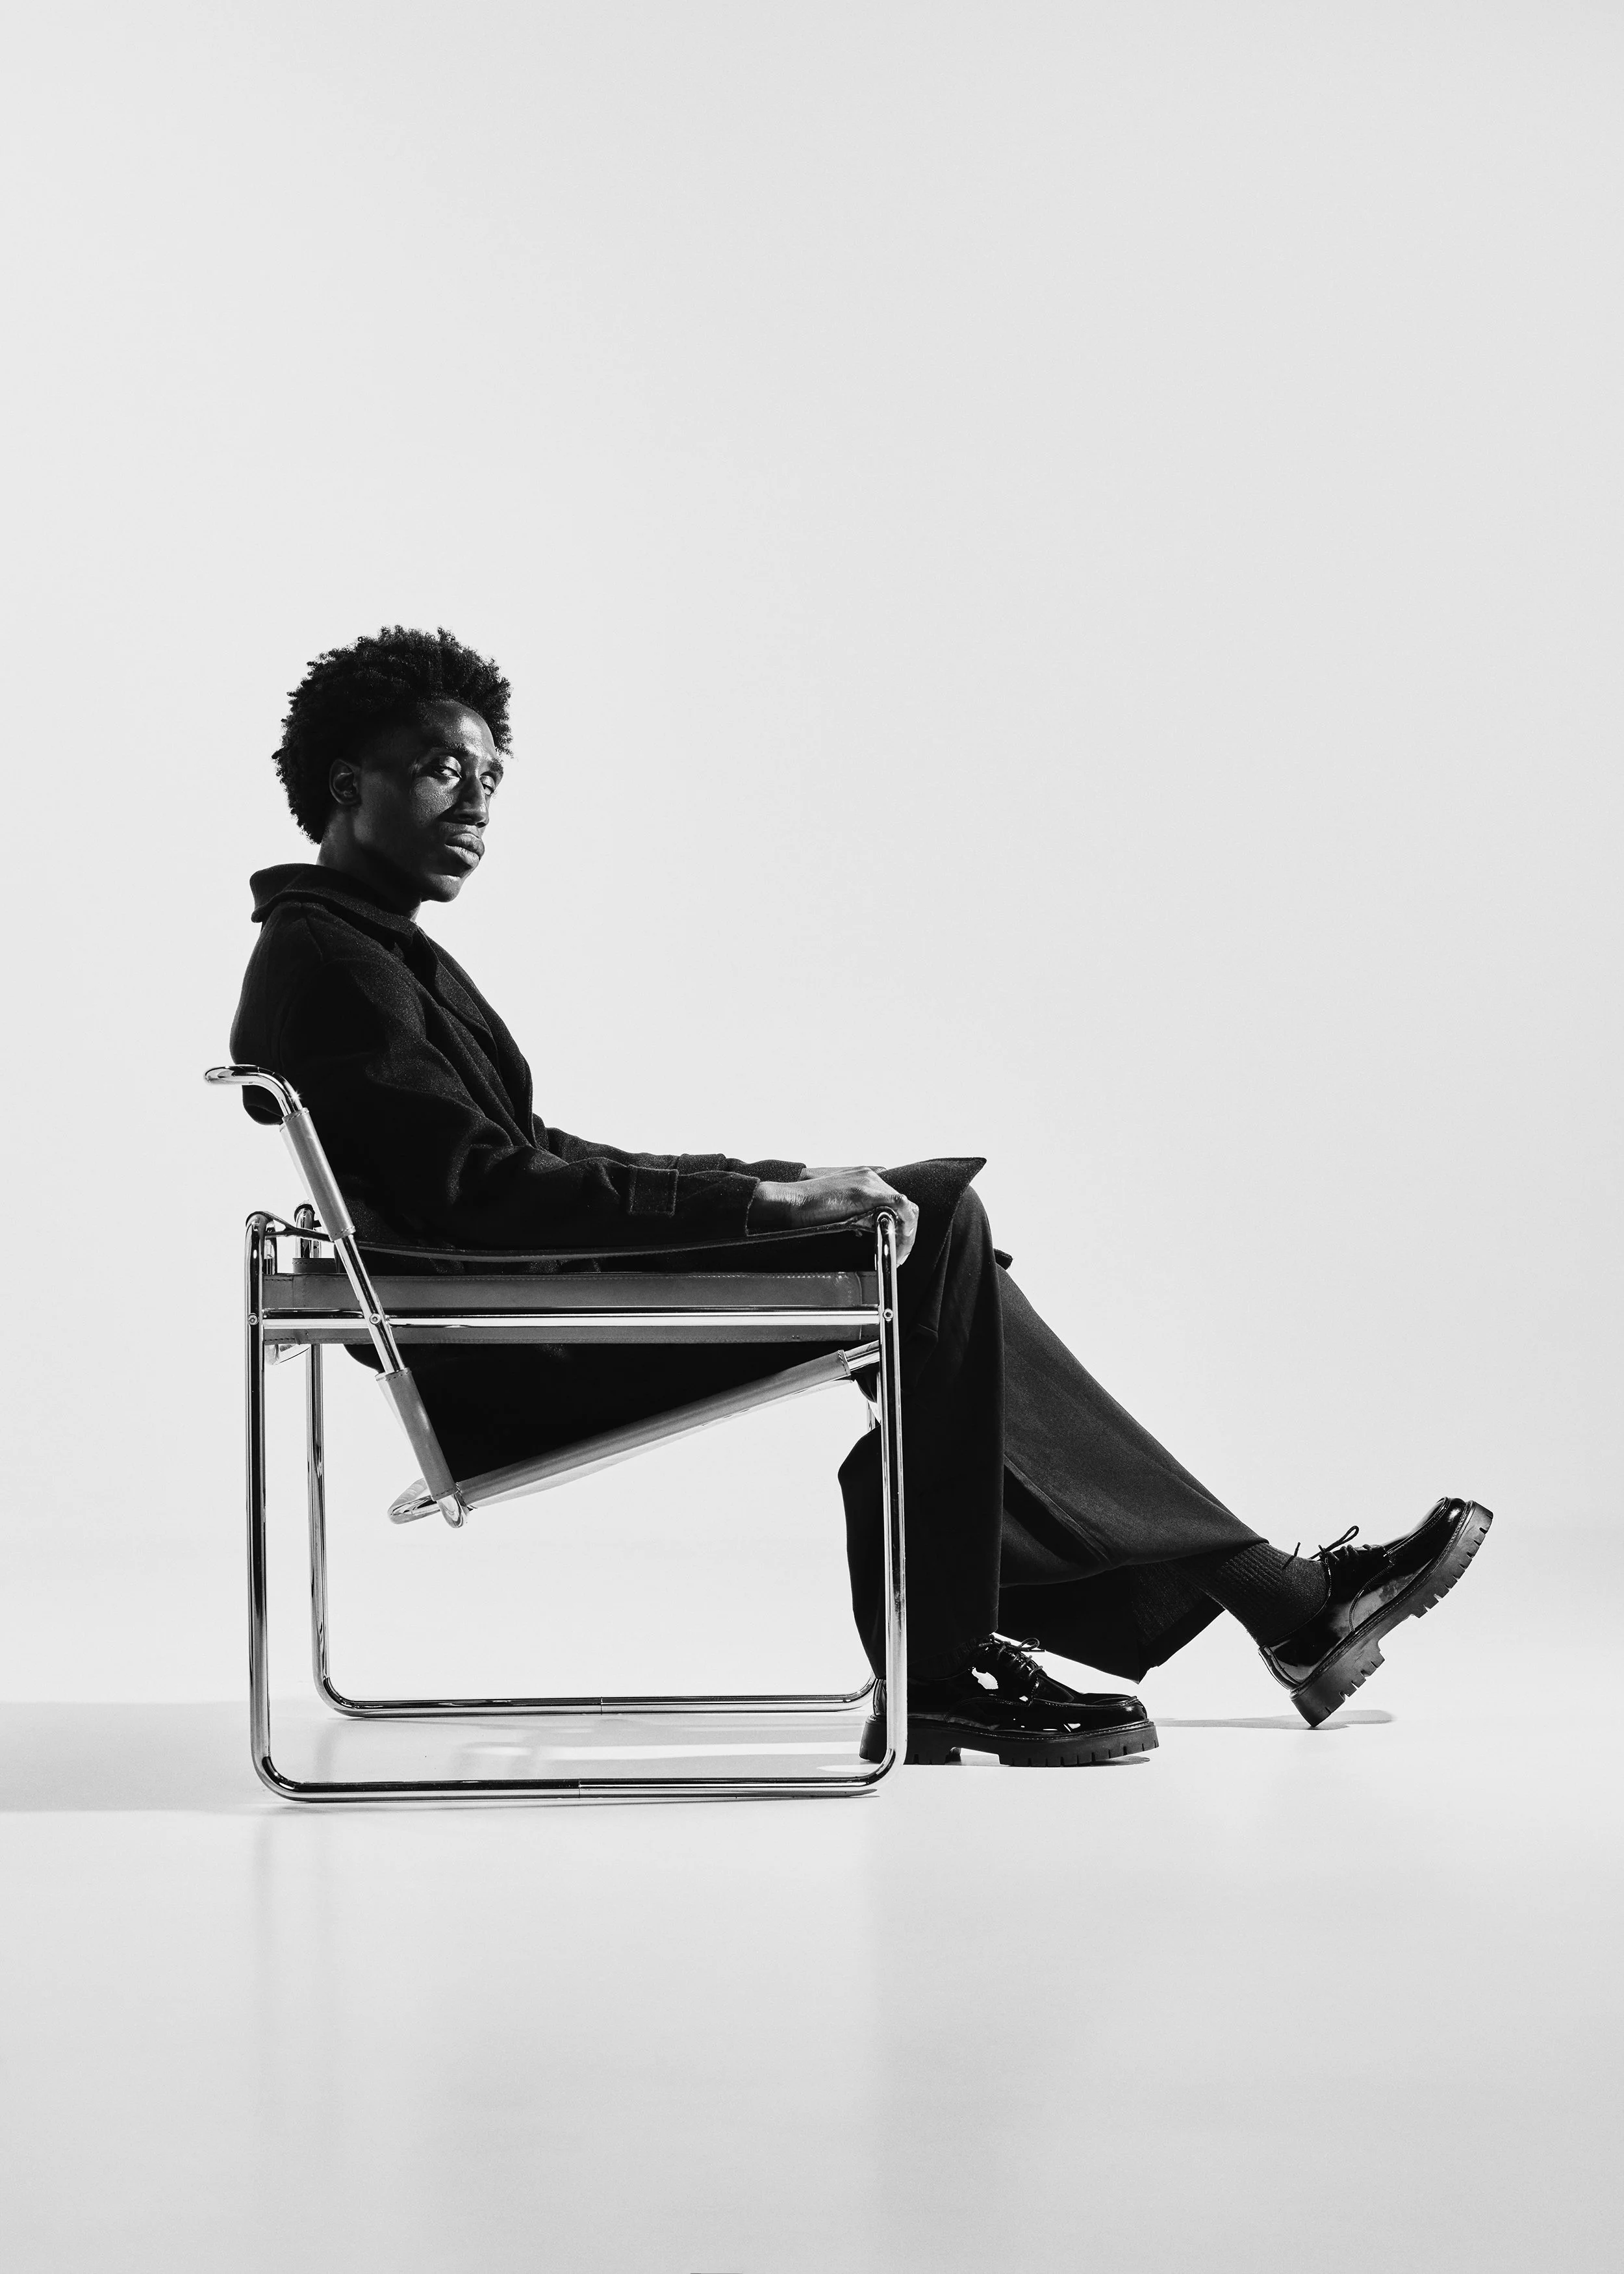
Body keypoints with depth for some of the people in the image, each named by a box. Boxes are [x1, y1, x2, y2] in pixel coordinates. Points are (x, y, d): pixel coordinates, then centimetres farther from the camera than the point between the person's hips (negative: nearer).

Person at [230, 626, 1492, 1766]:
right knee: (931, 1235, -14)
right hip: (513, 1376, -10)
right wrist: (760, 1197, -21)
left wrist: (778, 1189, 10)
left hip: (533, 1328, 10)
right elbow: (486, 1194, -23)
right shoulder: (328, 962, -14)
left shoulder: (368, 947, 19)